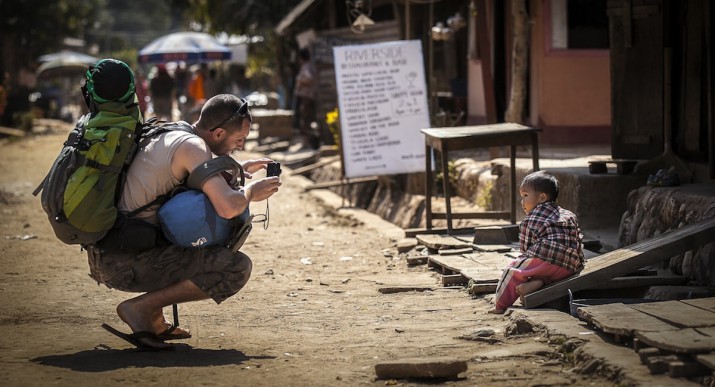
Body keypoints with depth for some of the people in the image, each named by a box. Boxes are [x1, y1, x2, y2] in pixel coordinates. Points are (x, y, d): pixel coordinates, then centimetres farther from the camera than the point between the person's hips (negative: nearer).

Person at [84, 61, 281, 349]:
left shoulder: (171, 131, 14)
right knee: (237, 268, -15)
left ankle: (155, 322, 17)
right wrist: (250, 191, -3)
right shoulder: (192, 146, -13)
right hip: (125, 262, -10)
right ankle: (140, 308, -10)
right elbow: (227, 207, -25)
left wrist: (239, 168, 21)